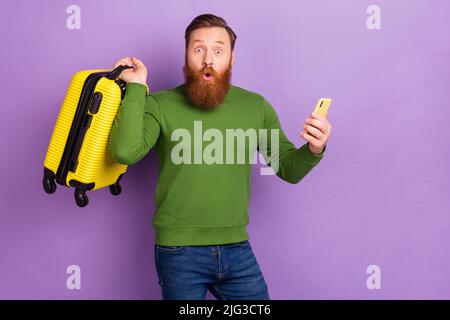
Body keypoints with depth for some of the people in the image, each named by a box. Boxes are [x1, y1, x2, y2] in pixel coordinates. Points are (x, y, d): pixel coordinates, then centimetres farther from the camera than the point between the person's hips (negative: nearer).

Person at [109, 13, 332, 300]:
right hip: (179, 252, -2)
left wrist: (313, 150, -14)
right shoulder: (160, 105, -5)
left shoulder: (256, 106, 3)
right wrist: (136, 88, -18)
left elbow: (288, 169, 7)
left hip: (238, 249, 3)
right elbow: (125, 152, -20)